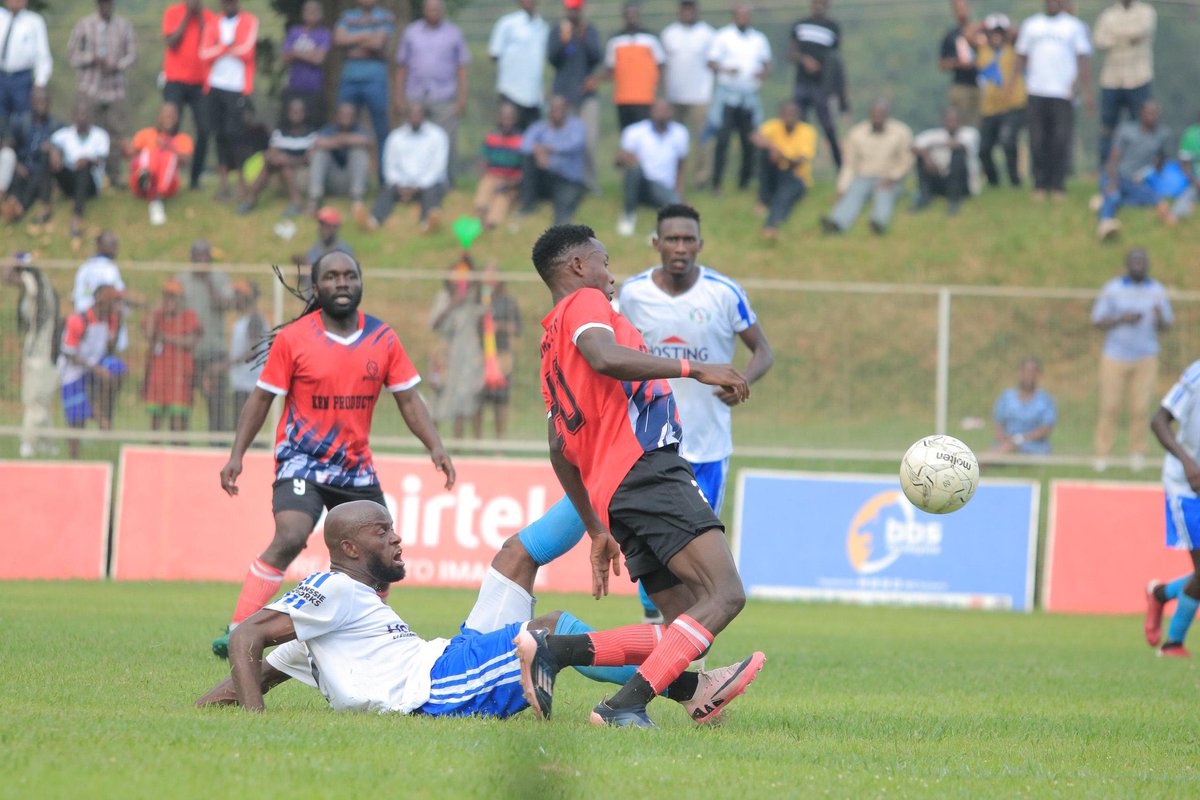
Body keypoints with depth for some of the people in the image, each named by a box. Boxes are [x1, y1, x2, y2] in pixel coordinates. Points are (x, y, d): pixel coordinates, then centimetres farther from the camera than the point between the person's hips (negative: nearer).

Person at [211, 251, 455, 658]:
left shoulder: (382, 338, 1)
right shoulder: (292, 338, -8)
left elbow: (408, 399, 5)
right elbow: (261, 398, -1)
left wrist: (435, 447, -8)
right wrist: (237, 454, -8)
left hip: (356, 467, 5)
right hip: (302, 459, -5)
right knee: (290, 538, -26)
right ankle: (236, 632, -23)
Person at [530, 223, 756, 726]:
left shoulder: (552, 343, 28)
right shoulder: (585, 303, 2)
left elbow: (560, 449, 31)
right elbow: (604, 357, -22)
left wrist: (597, 529, 34)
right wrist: (695, 369, -20)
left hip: (613, 492, 10)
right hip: (647, 471, -10)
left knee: (687, 624, 6)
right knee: (725, 594, -20)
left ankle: (551, 651, -5)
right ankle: (624, 706, -29)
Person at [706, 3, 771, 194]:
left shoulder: (759, 39, 13)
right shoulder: (722, 37, 3)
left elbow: (767, 63, 18)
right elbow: (711, 62, 0)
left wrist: (763, 73, -5)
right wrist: (726, 70, -19)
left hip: (750, 97, 3)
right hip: (727, 95, -3)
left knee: (749, 141, 1)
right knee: (723, 139, -11)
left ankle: (745, 182, 12)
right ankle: (716, 184, -10)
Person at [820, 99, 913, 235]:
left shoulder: (901, 132, -1)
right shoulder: (855, 134, 3)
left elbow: (905, 162, 0)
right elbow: (849, 166, 6)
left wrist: (892, 178, -17)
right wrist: (842, 188, -9)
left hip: (890, 181, -1)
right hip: (862, 178, 1)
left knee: (883, 194, -36)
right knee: (853, 194, -32)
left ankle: (879, 222, -67)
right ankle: (836, 222, -62)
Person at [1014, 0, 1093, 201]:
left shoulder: (1075, 26, 8)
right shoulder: (1030, 25, 15)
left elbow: (1084, 60, 4)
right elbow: (1021, 58, 16)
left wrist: (1087, 91, -5)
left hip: (1064, 93, -2)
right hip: (1036, 92, 2)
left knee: (1061, 141, -6)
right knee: (1038, 141, -1)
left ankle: (1058, 186, 0)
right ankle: (1040, 185, 5)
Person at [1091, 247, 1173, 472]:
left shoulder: (1157, 291, 7)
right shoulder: (1112, 289, 2)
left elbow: (1165, 326, 9)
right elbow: (1097, 322, 0)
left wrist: (1160, 317, -16)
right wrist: (1121, 319, -17)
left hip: (1146, 358, 1)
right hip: (1116, 358, -1)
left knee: (1140, 408, -4)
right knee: (1109, 407, -4)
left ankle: (1138, 453, 7)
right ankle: (1102, 455, 2)